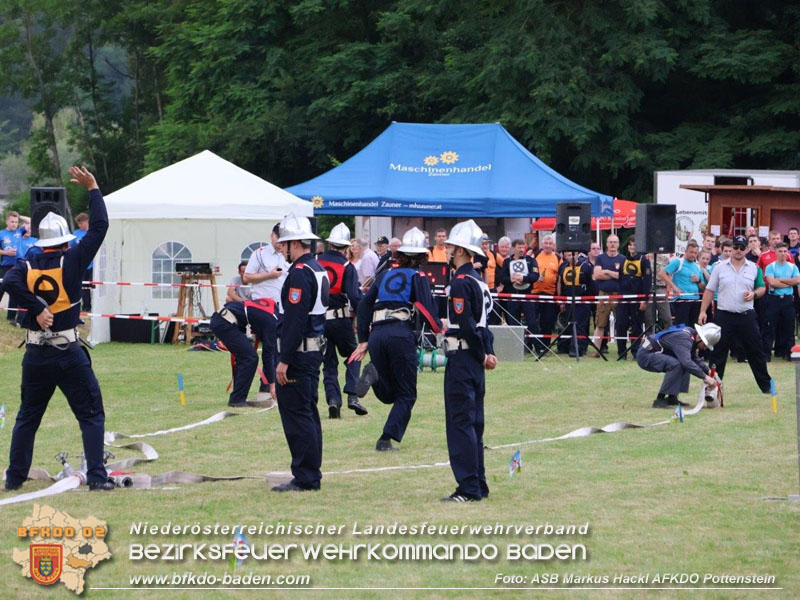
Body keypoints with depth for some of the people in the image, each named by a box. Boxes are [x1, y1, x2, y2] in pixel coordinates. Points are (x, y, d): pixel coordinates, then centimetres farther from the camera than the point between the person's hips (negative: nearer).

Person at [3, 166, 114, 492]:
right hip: (69, 353, -3)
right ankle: (97, 476, -6)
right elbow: (99, 227, -4)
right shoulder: (72, 261, -4)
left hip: (35, 355, 4)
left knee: (28, 416, 16)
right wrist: (93, 188, 4)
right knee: (91, 415, 3)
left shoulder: (27, 266, 4)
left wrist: (36, 309, -13)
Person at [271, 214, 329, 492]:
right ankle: (311, 475, 20)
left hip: (298, 352, -10)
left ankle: (305, 478, -4)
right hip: (314, 351, 10)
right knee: (308, 414, 14)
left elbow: (295, 320, -23)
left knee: (296, 415, -6)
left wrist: (284, 360, -21)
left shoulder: (299, 273, -18)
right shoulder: (319, 270, 14)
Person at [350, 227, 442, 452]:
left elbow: (364, 305, 19)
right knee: (406, 395, 5)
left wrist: (363, 341, 19)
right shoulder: (417, 277, 7)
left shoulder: (385, 275, 22)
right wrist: (439, 328, 10)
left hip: (376, 334, 4)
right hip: (401, 333, -4)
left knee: (388, 394, 15)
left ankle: (374, 375, -17)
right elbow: (426, 307, -6)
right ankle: (386, 439, -11)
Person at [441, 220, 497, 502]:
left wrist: (482, 356, -10)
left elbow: (466, 326, -20)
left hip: (462, 359, -10)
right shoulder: (479, 281, 15)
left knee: (460, 423, -7)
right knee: (473, 423, 14)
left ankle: (468, 489, -8)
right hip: (474, 362, 10)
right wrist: (488, 353, 6)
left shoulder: (460, 282, -15)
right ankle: (478, 486, 18)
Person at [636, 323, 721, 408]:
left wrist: (708, 370, 3)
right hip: (645, 355, -10)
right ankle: (659, 400, -22)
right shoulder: (683, 338, -25)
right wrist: (705, 377, -36)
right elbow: (686, 362, -39)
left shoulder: (691, 333, 6)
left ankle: (671, 398, 8)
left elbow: (695, 359, 18)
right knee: (676, 364, -29)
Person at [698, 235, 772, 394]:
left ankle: (766, 386, 14)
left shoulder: (754, 268, 5)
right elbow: (709, 291, 4)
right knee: (718, 353, 2)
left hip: (747, 316, 1)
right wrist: (703, 311, -3)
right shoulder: (720, 267, 2)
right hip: (724, 316, -1)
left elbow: (762, 288, 13)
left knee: (755, 351, 5)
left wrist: (754, 294, -10)